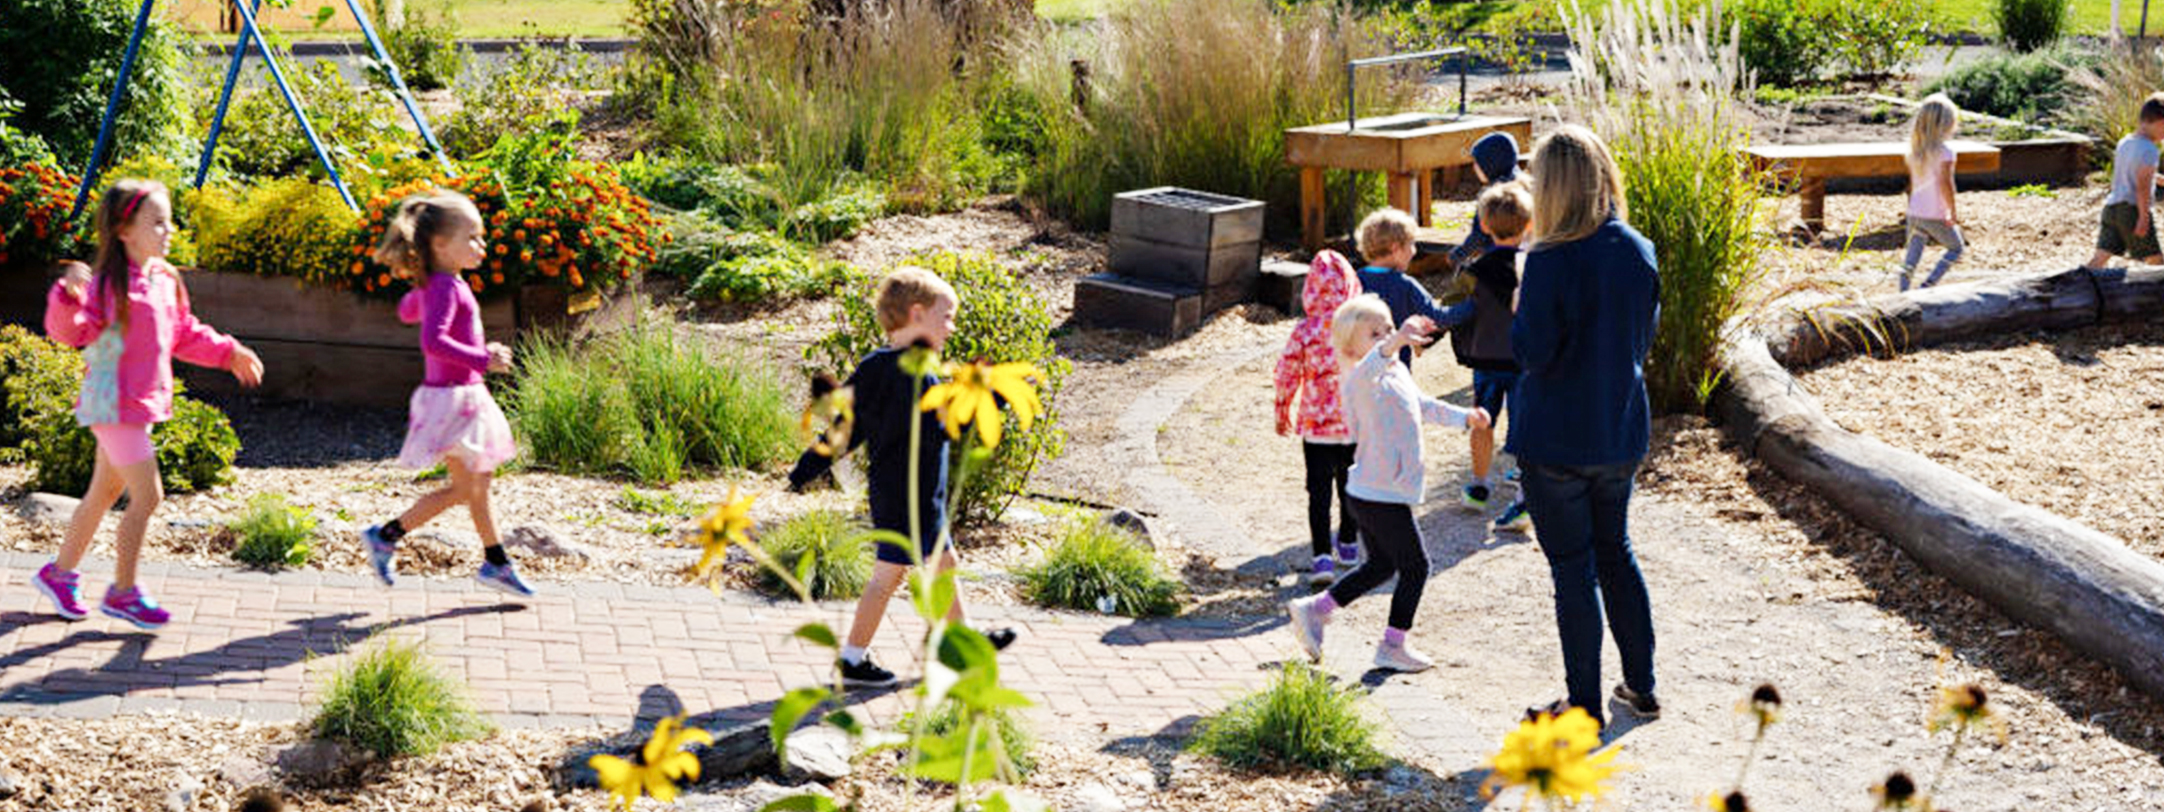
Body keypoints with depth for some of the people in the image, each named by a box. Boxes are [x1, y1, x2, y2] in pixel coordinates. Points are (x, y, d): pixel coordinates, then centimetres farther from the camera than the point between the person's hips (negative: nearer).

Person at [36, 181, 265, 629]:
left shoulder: (165, 281, 9)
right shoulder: (107, 284, -17)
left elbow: (185, 335, 21)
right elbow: (71, 330, -28)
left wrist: (229, 352, 21)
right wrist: (69, 295, -45)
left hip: (142, 403, 9)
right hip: (114, 404, -9)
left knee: (105, 492, 18)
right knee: (148, 495, -7)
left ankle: (61, 572, 33)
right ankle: (123, 592, 6)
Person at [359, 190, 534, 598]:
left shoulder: (433, 285, 11)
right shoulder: (446, 288, -19)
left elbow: (407, 311, 31)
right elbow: (433, 341, -32)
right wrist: (483, 359, -31)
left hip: (464, 396, 10)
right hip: (451, 396, -10)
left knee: (478, 482, 13)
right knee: (463, 488, -5)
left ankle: (496, 563, 20)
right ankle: (385, 536, 4)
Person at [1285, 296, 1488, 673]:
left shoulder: (1399, 373, 12)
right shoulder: (1361, 381, -20)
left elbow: (1423, 406, 31)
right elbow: (1368, 370, -46)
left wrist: (1464, 417, 31)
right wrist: (1394, 343, -64)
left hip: (1373, 495, 10)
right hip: (1380, 496, -10)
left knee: (1382, 564, 22)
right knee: (1415, 566, 1)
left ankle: (1314, 609, 28)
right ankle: (1393, 647, 12)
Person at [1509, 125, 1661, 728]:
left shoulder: (1552, 261, -20)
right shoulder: (1638, 252, -1)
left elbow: (1532, 353, -19)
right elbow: (1644, 337, 9)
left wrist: (1518, 305, -4)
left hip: (1556, 438, -6)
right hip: (1621, 434, 6)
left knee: (1572, 567, 4)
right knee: (1616, 551, 21)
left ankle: (1586, 705, 11)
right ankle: (1641, 688, 27)